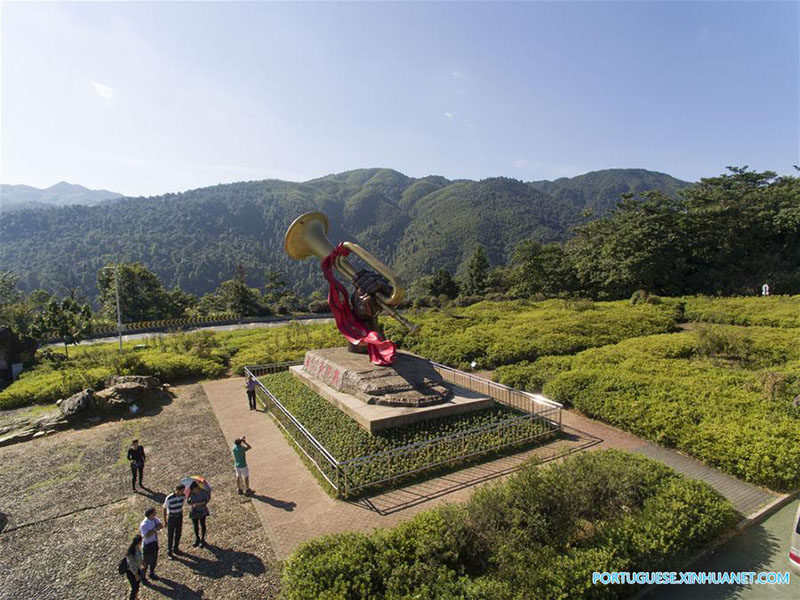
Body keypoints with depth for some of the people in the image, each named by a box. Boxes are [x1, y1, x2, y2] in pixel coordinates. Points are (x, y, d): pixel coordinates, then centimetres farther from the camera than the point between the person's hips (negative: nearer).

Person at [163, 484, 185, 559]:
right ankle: (169, 552, 30)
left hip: (179, 517, 4)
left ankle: (175, 549, 39)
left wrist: (181, 516, 11)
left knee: (178, 534, 17)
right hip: (171, 518, -4)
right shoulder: (169, 498, -28)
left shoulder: (183, 496, -15)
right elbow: (165, 509, -13)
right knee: (170, 536, 10)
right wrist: (165, 521, -6)